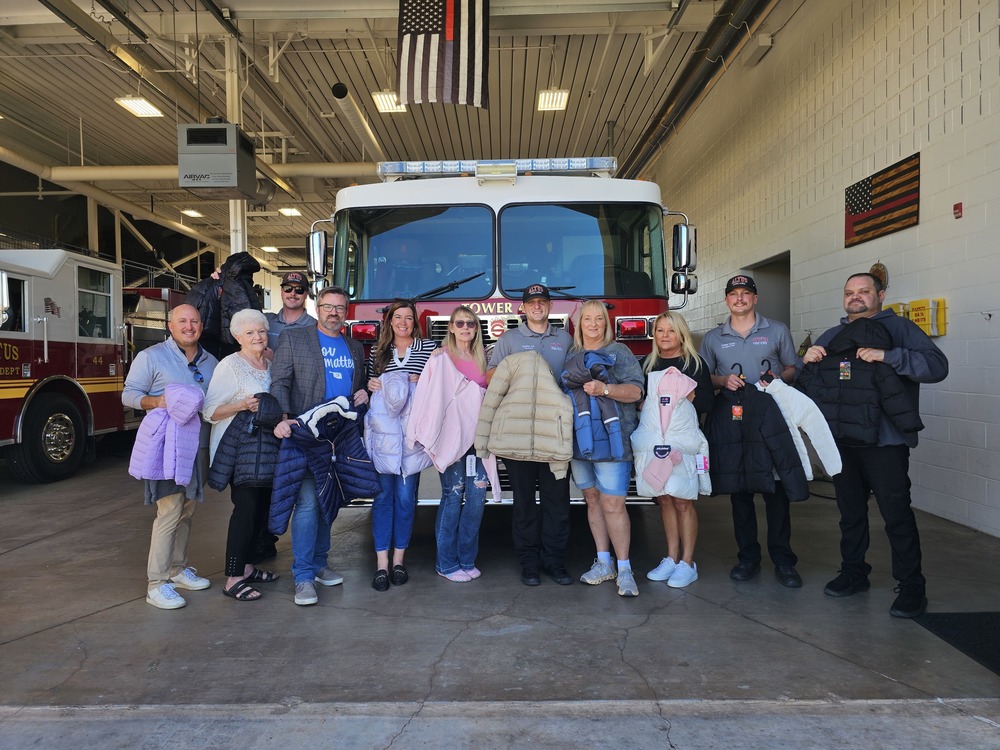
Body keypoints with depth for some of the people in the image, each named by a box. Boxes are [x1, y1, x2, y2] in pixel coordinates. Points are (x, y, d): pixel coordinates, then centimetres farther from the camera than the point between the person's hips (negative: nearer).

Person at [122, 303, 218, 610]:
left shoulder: (211, 362, 15)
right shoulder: (151, 357, -2)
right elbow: (129, 393, -3)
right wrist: (155, 401, -22)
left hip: (197, 446, 6)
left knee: (186, 510, 13)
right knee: (170, 510, -11)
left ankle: (178, 568, 26)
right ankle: (157, 583, -3)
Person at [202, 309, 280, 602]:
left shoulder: (271, 366, 12)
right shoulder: (229, 366, -10)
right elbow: (209, 411, -15)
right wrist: (243, 405, -27)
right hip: (238, 447, -7)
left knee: (261, 506, 10)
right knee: (246, 507, -11)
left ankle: (246, 566, 23)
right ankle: (232, 580, -5)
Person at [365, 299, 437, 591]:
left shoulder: (429, 347, 8)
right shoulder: (378, 351, 14)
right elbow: (371, 387, 19)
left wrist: (421, 382, -10)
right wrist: (370, 386, -2)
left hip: (412, 431, -1)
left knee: (406, 495, 3)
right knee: (383, 494, 0)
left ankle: (399, 559, 16)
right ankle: (381, 563, 5)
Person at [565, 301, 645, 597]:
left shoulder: (619, 352, 1)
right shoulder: (571, 355, 16)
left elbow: (635, 391, -9)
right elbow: (565, 390, 26)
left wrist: (605, 389, -22)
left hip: (611, 438, -5)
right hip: (579, 438, 5)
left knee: (612, 504, -9)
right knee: (593, 499, 9)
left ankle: (624, 569, 1)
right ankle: (604, 563, 20)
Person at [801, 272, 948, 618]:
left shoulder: (899, 328, -1)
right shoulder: (831, 337, 16)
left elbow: (937, 365, -14)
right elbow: (804, 384, 18)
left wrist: (887, 355, -26)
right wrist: (808, 361, -5)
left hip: (885, 442, -5)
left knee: (897, 514, -2)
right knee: (850, 511, 14)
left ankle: (911, 586, 10)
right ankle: (853, 573, 28)